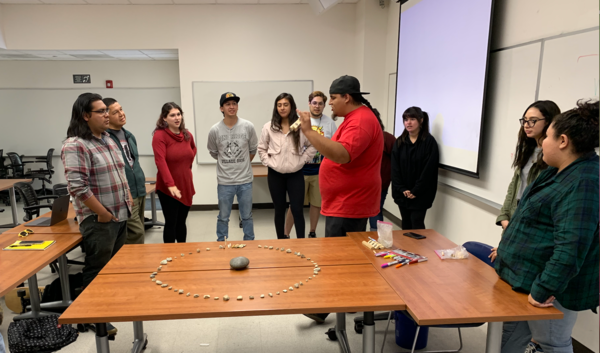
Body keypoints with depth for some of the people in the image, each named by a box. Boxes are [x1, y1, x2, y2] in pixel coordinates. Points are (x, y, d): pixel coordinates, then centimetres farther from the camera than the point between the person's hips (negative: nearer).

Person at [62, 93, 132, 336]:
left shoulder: (108, 140, 12)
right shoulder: (75, 146, -17)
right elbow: (77, 187, -24)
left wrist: (128, 201, 10)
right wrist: (103, 214, -19)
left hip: (120, 216, 9)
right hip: (99, 220, -8)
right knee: (99, 272, 4)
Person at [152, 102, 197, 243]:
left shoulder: (187, 135, 6)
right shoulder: (159, 135, -12)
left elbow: (193, 148, 29)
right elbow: (160, 161, -21)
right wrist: (170, 184, -29)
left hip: (186, 185, 5)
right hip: (167, 188, -5)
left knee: (181, 222, 15)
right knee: (171, 222, 2)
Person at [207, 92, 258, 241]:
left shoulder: (248, 126, -5)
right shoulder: (214, 130, -6)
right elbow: (213, 153, 10)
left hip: (245, 180, 1)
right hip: (224, 181, 0)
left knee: (247, 216, 13)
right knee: (223, 217, 12)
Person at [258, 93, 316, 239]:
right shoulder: (269, 127, 0)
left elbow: (312, 146, 3)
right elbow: (261, 148, 9)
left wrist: (302, 160, -5)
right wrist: (268, 162, -2)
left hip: (295, 174, -1)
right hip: (275, 175, 2)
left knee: (297, 210, 0)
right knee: (279, 210, 12)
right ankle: (281, 241, 24)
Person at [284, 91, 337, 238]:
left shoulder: (330, 122, 2)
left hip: (320, 172, 2)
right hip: (300, 170, -1)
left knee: (316, 203, 11)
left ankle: (312, 233, 28)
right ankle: (286, 234, 17)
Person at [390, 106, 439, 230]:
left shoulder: (429, 142, -8)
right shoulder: (399, 142, 4)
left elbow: (428, 169, -12)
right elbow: (395, 168, 1)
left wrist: (415, 191, -13)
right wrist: (402, 189, -9)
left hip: (420, 195, -4)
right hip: (402, 193, 4)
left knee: (417, 224, -1)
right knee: (405, 223, 13)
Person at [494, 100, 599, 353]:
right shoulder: (559, 171, 9)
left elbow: (571, 246, -32)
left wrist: (543, 289, -29)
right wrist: (509, 245, 24)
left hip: (547, 287, -9)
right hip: (524, 276, 10)